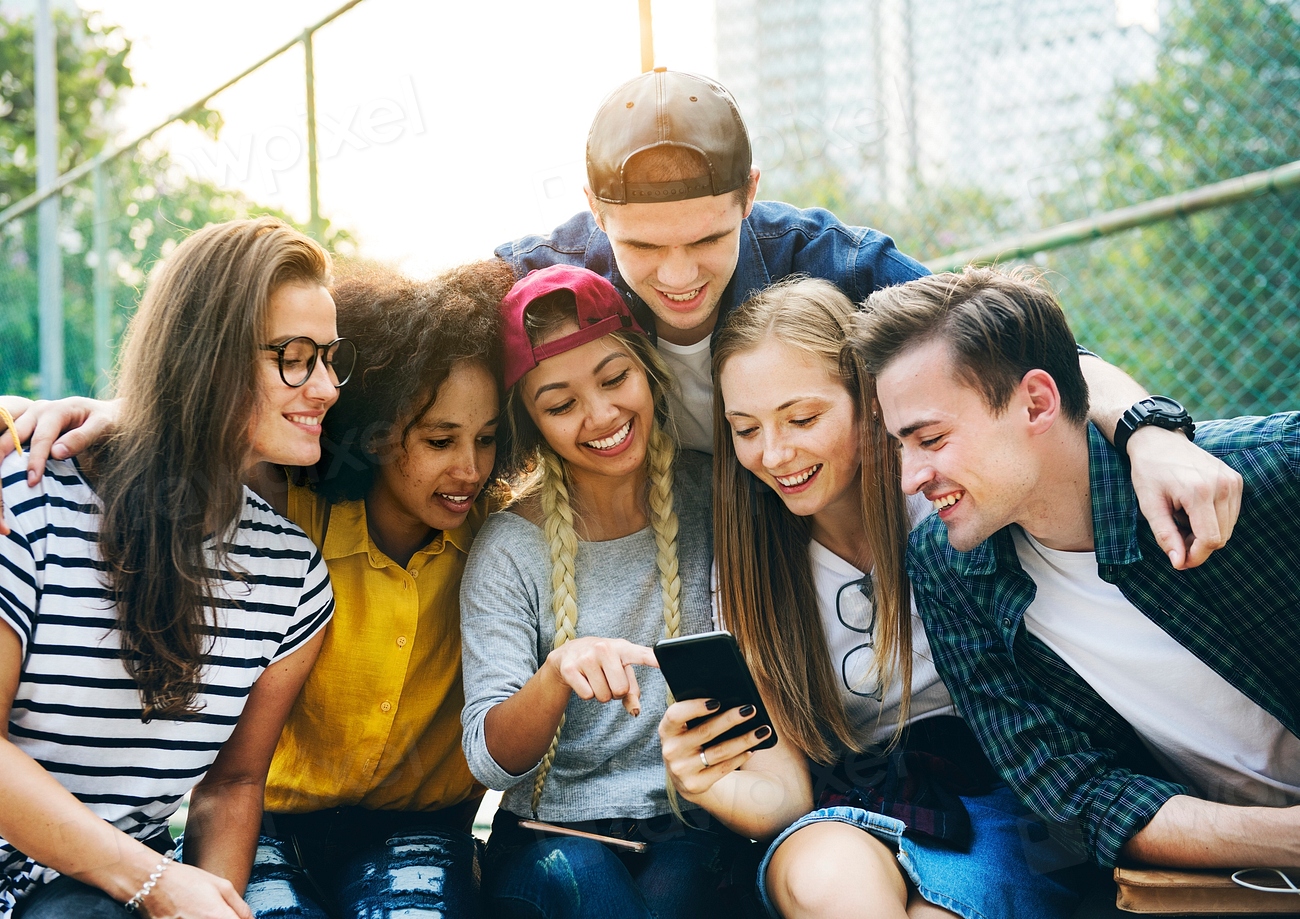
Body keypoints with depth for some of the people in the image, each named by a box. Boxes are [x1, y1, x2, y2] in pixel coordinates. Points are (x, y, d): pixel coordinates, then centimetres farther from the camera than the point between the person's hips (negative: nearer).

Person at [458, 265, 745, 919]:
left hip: (699, 825, 1)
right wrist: (557, 673, -29)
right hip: (554, 836, 0)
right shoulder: (509, 550, -3)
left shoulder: (715, 499, 1)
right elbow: (492, 762, -10)